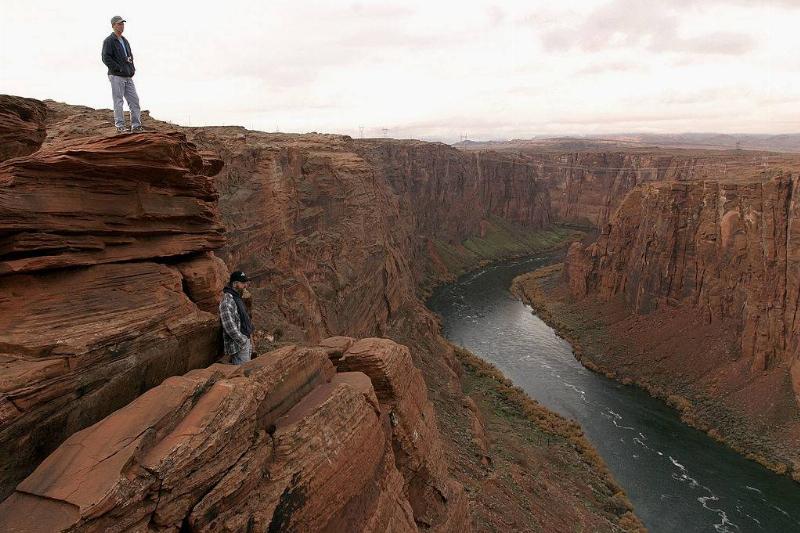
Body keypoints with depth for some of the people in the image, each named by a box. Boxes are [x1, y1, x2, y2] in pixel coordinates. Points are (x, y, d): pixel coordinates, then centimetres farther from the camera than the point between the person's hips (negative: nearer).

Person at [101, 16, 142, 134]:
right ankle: (120, 127, -1)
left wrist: (132, 69, 8)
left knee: (134, 100, 3)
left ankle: (136, 126, 7)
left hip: (128, 77, 7)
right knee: (118, 102, -4)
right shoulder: (109, 41, -4)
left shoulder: (125, 41, 20)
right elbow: (106, 58, -12)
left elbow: (130, 56, 27)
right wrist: (119, 69, -17)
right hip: (116, 76, -7)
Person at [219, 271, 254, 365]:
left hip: (245, 340, 10)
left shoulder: (237, 298, 13)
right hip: (237, 344, -10)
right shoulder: (227, 301, -19)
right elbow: (230, 326, -23)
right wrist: (243, 341, -19)